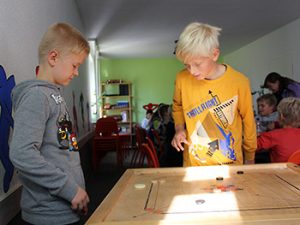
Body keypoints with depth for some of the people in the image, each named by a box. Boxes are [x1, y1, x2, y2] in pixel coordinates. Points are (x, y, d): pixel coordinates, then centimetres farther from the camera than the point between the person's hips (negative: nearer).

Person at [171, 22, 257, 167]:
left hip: (230, 164, -1)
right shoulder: (182, 79, -11)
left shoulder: (239, 82, -16)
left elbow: (248, 122, -3)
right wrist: (179, 128, -7)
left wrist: (250, 160, 7)